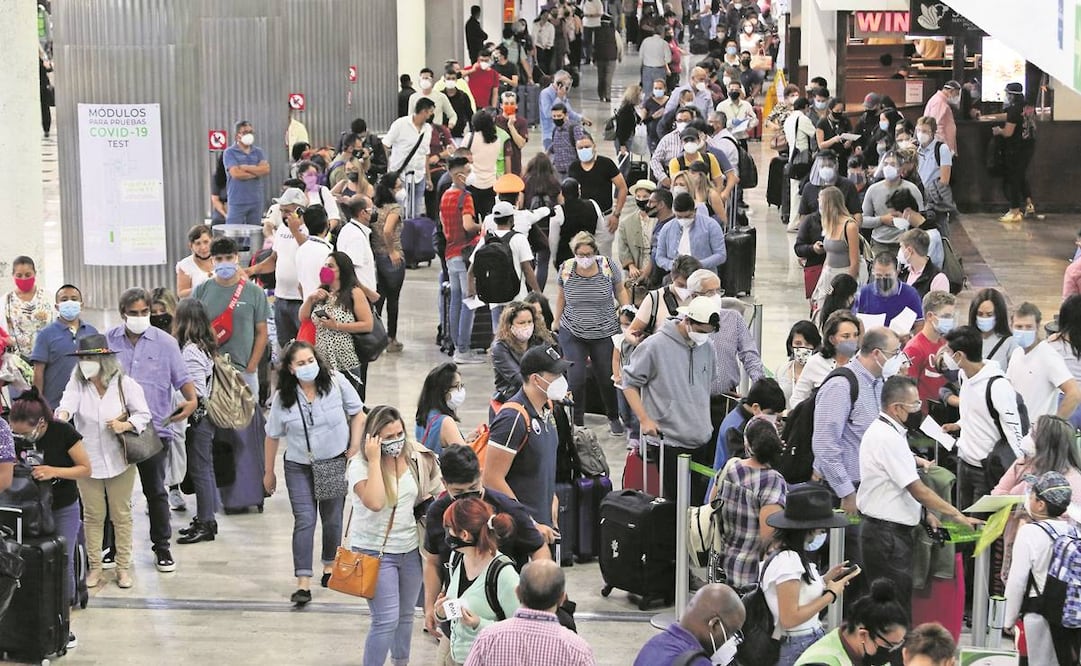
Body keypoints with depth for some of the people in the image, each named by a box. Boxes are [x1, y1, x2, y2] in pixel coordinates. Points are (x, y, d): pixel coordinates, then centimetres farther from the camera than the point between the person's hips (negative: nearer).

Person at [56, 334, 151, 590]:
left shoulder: (125, 384, -7)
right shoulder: (77, 384, -6)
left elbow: (143, 414, -2)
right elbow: (67, 403, -25)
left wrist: (126, 425, -21)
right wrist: (62, 415, -48)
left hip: (119, 460, -1)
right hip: (87, 461, 1)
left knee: (121, 515, 8)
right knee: (92, 515, 9)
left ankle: (123, 567, 18)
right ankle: (94, 567, 19)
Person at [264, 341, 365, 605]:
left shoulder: (335, 382, -13)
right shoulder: (283, 397, -12)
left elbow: (357, 413, -1)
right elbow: (273, 435, -1)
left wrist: (355, 446, -8)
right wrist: (269, 472, 6)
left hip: (336, 462, 1)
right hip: (299, 466, -1)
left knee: (332, 518, 13)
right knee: (304, 521, -9)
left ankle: (330, 565, 37)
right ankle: (303, 583, -11)